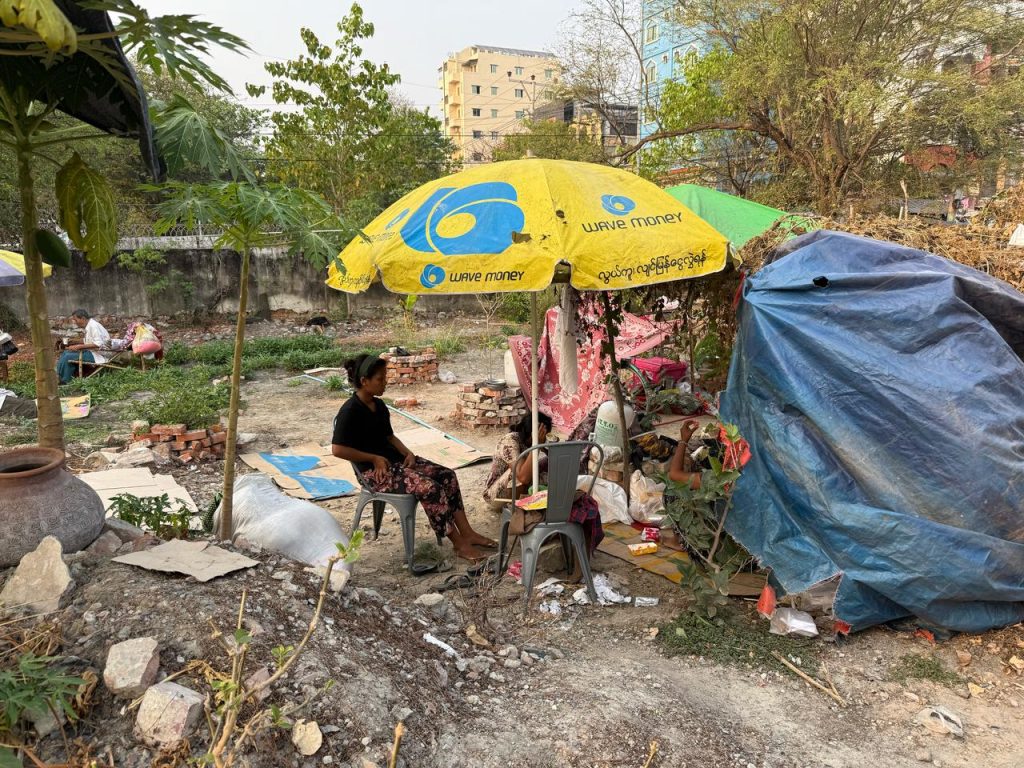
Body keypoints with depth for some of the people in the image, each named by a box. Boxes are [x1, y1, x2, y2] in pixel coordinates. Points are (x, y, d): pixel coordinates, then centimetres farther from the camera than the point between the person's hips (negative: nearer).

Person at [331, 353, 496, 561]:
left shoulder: (379, 405, 10)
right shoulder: (350, 411, -16)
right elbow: (337, 449, -20)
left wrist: (407, 452, 1)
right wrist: (375, 458, -16)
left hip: (395, 459, 9)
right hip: (375, 471, -9)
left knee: (447, 476, -6)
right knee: (429, 487, -26)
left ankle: (467, 533, -3)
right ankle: (459, 544, -14)